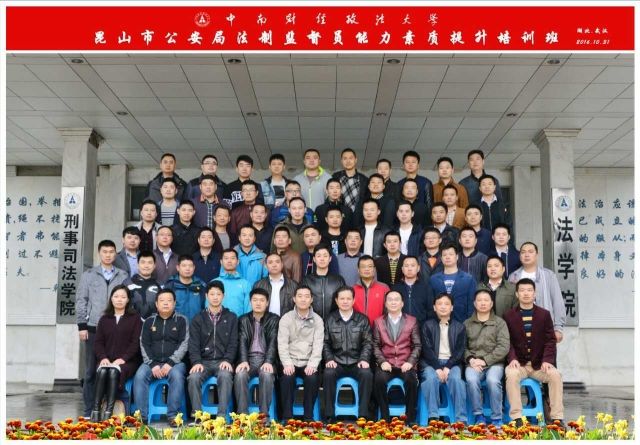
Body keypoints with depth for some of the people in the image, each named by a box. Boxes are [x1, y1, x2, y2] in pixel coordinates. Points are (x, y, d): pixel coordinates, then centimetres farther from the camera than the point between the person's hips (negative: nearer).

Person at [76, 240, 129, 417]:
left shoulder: (123, 276, 9)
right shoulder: (88, 275, 8)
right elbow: (81, 301, 5)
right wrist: (82, 325, -2)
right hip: (93, 328, 0)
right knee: (91, 370, 3)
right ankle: (89, 410, 11)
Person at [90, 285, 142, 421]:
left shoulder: (134, 318, 9)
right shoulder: (104, 319, 19)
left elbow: (136, 343, -1)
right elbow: (98, 342, 11)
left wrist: (122, 359, -14)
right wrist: (103, 358, -8)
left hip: (127, 361, -3)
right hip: (106, 360, 3)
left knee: (114, 372, -33)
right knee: (102, 372, -30)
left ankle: (109, 411, -38)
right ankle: (95, 410, -33)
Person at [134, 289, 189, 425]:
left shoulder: (181, 320, 7)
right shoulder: (149, 321, 13)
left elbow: (184, 344, -2)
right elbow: (144, 345, 7)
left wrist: (171, 363, -14)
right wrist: (152, 364, -9)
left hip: (175, 362, -2)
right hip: (152, 362, 2)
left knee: (177, 375, -34)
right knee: (139, 376, -27)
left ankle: (173, 415, -27)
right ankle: (141, 416, -24)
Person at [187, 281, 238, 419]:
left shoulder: (231, 318, 12)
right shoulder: (198, 319, 13)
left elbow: (233, 343, 4)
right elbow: (193, 344, 3)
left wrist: (227, 360, -14)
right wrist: (196, 362, -14)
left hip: (223, 361, -1)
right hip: (203, 361, 1)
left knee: (225, 376, -34)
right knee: (193, 377, -30)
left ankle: (222, 415, -31)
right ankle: (197, 415, -22)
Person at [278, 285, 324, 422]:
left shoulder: (317, 320, 5)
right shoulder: (286, 318, 3)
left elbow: (318, 345, -4)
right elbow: (282, 344, -4)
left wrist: (312, 365, -19)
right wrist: (287, 364, -20)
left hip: (308, 363, 0)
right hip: (291, 362, 0)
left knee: (312, 378, -29)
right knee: (287, 377, -30)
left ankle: (308, 417, -15)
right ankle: (287, 417, -18)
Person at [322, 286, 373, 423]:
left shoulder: (362, 319, 9)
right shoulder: (329, 319, 10)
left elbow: (367, 343, 5)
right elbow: (325, 343, 6)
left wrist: (364, 359, -10)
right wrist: (329, 359, -9)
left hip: (356, 362, 0)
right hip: (336, 362, 0)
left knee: (367, 374, -31)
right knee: (328, 374, -31)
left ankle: (363, 415, -23)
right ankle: (329, 416, -22)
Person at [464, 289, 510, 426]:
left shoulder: (500, 322, 10)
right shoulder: (467, 323, 16)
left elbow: (503, 347, -1)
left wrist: (485, 360, -10)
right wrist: (470, 359, -11)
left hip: (494, 362, -1)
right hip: (473, 363, 1)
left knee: (493, 380, -33)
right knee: (471, 379, -31)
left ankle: (497, 418, -18)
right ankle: (478, 416, -15)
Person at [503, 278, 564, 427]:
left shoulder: (544, 314, 7)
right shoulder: (509, 316, 4)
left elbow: (550, 341, 2)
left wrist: (547, 360, -13)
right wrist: (512, 359, -19)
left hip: (539, 364, 1)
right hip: (519, 363, -1)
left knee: (555, 375, -27)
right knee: (511, 374, -33)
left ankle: (557, 418, -19)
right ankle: (517, 418, -29)